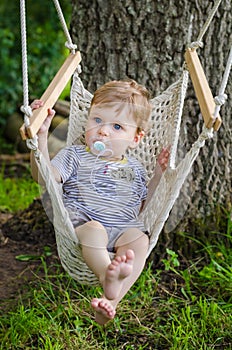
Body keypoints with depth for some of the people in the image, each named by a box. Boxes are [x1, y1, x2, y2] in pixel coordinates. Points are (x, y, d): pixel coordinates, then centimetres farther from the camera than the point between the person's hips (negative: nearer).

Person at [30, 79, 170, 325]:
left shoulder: (134, 169, 24)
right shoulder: (75, 156, 14)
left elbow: (145, 206, 27)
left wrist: (159, 173, 18)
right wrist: (41, 136, -16)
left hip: (123, 229, 3)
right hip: (81, 223, -2)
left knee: (139, 240, -30)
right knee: (93, 230, -37)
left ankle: (110, 301, -42)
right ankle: (108, 276, -60)